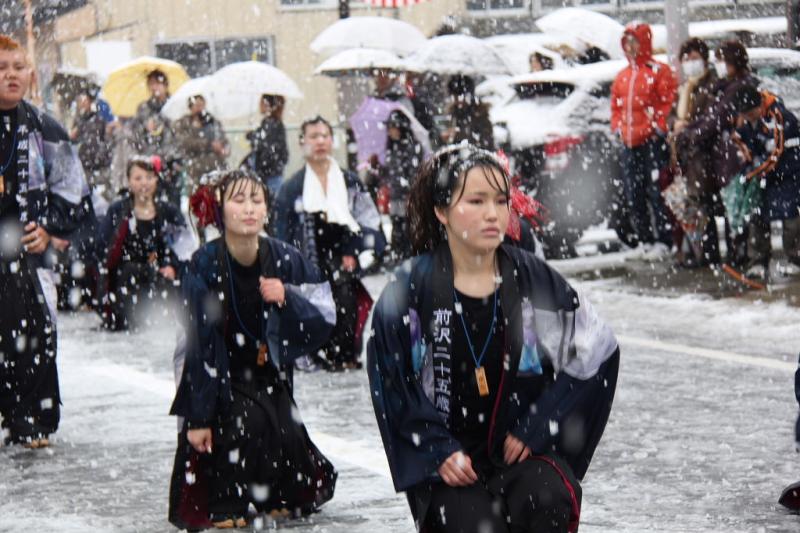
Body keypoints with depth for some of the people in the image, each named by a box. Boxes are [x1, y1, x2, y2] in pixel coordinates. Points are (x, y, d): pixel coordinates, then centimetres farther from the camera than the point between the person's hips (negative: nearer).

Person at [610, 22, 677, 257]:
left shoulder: (658, 71, -3)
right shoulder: (622, 76, 18)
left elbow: (669, 103, -8)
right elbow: (616, 106, 23)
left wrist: (658, 128, -14)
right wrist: (618, 128, 9)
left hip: (653, 141, -7)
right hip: (629, 142, 7)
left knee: (656, 191, -10)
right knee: (633, 195, 7)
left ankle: (663, 240, -8)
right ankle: (645, 240, 14)